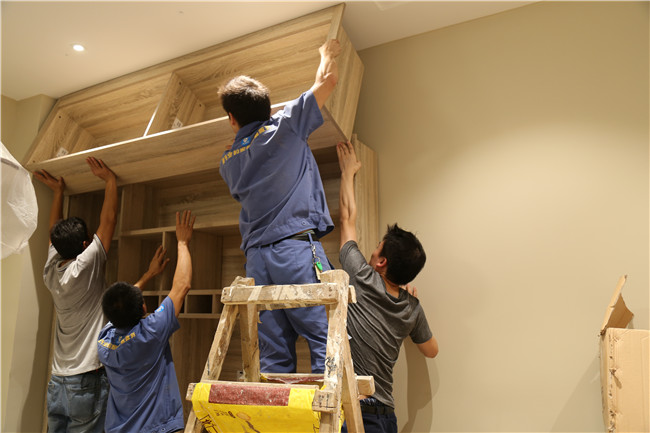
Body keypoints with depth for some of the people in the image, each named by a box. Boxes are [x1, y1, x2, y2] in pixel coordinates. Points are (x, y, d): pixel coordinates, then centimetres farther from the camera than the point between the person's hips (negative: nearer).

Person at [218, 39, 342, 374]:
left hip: (256, 257, 6)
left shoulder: (228, 161, 19)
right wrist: (328, 53, 32)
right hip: (297, 246, -5)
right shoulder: (284, 126, 4)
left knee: (273, 357, 7)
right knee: (327, 340, -7)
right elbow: (326, 80, 11)